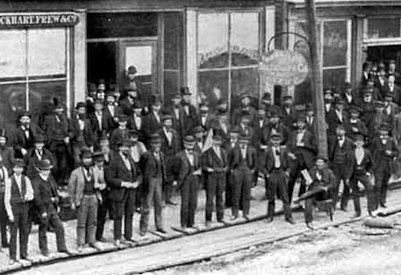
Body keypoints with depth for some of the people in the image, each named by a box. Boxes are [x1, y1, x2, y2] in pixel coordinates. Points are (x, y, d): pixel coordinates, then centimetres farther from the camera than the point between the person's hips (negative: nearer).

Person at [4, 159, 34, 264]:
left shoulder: (26, 179, 4)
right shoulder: (9, 181, -7)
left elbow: (31, 193, 11)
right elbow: (6, 198, -6)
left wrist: (28, 196, -14)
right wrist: (9, 213, -11)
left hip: (24, 207, 4)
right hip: (14, 207, -4)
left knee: (25, 231, 8)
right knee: (13, 233, -3)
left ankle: (23, 254, 20)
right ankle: (13, 257, 4)